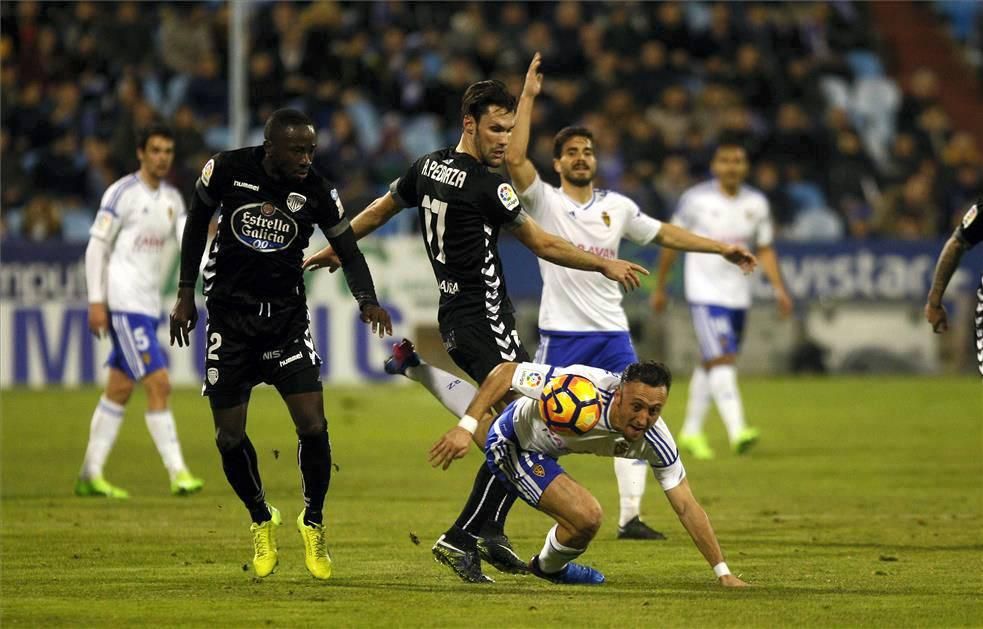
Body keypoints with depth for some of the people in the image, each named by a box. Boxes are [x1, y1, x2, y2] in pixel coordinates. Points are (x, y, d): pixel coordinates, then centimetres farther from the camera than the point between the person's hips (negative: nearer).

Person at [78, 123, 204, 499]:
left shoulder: (172, 198, 14)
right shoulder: (122, 193, -8)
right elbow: (96, 246, -8)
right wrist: (96, 301, -13)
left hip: (149, 305, 8)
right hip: (125, 303, -8)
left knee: (119, 390, 9)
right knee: (159, 385, -14)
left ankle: (90, 475, 14)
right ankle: (177, 473, -15)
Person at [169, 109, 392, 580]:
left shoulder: (318, 192, -11)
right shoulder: (226, 170, -12)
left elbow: (348, 252, -1)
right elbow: (197, 222, 6)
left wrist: (367, 301, -20)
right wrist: (186, 293, 6)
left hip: (286, 315, 0)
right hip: (229, 315, 0)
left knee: (313, 425, -12)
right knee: (229, 435, 0)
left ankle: (313, 521, 10)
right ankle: (261, 520, 24)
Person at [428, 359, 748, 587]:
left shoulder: (654, 440, -25)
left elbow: (686, 507, -18)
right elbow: (506, 372, -32)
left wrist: (723, 574, -21)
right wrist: (465, 427, -40)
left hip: (544, 450, 6)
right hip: (511, 442, -6)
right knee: (586, 516, -22)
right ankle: (549, 568, 11)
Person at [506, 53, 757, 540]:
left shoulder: (616, 206, 11)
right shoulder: (544, 202, -2)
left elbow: (662, 233, 19)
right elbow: (514, 158, -15)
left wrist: (721, 248, 15)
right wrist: (528, 98, -16)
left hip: (611, 334, 4)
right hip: (561, 335, -4)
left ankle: (630, 518, 4)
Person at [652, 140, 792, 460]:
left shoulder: (756, 203, 4)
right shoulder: (696, 199, -7)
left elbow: (765, 250, 12)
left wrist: (779, 288, 0)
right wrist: (659, 287, 6)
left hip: (738, 296, 5)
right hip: (705, 293, -5)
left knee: (710, 364, 13)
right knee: (722, 360, -18)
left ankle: (691, 431, 26)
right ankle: (736, 431, -29)